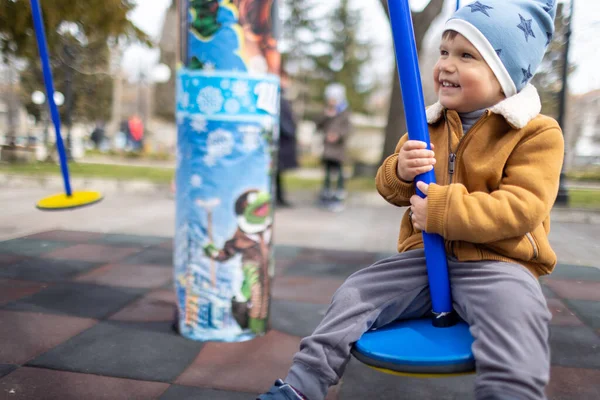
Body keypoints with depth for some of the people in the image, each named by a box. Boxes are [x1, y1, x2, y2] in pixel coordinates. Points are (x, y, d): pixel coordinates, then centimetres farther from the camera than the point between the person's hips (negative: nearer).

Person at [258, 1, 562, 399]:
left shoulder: (536, 133, -6)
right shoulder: (429, 124, 12)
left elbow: (521, 208, -18)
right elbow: (390, 189, 14)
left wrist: (440, 209, -26)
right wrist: (400, 171, -12)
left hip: (497, 262, -4)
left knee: (516, 318, -35)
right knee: (357, 293, -4)